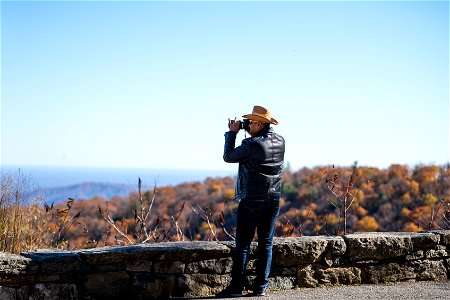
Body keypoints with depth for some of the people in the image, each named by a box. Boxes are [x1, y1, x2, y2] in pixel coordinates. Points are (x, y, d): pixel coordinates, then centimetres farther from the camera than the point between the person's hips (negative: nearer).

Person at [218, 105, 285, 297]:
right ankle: (261, 287, 9)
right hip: (273, 199, 6)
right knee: (266, 244, 9)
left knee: (243, 244, 0)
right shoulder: (280, 141, 4)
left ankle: (236, 287, 1)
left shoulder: (251, 144, -16)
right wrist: (251, 133, 13)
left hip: (252, 200, -6)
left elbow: (228, 157, -3)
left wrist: (232, 133, 4)